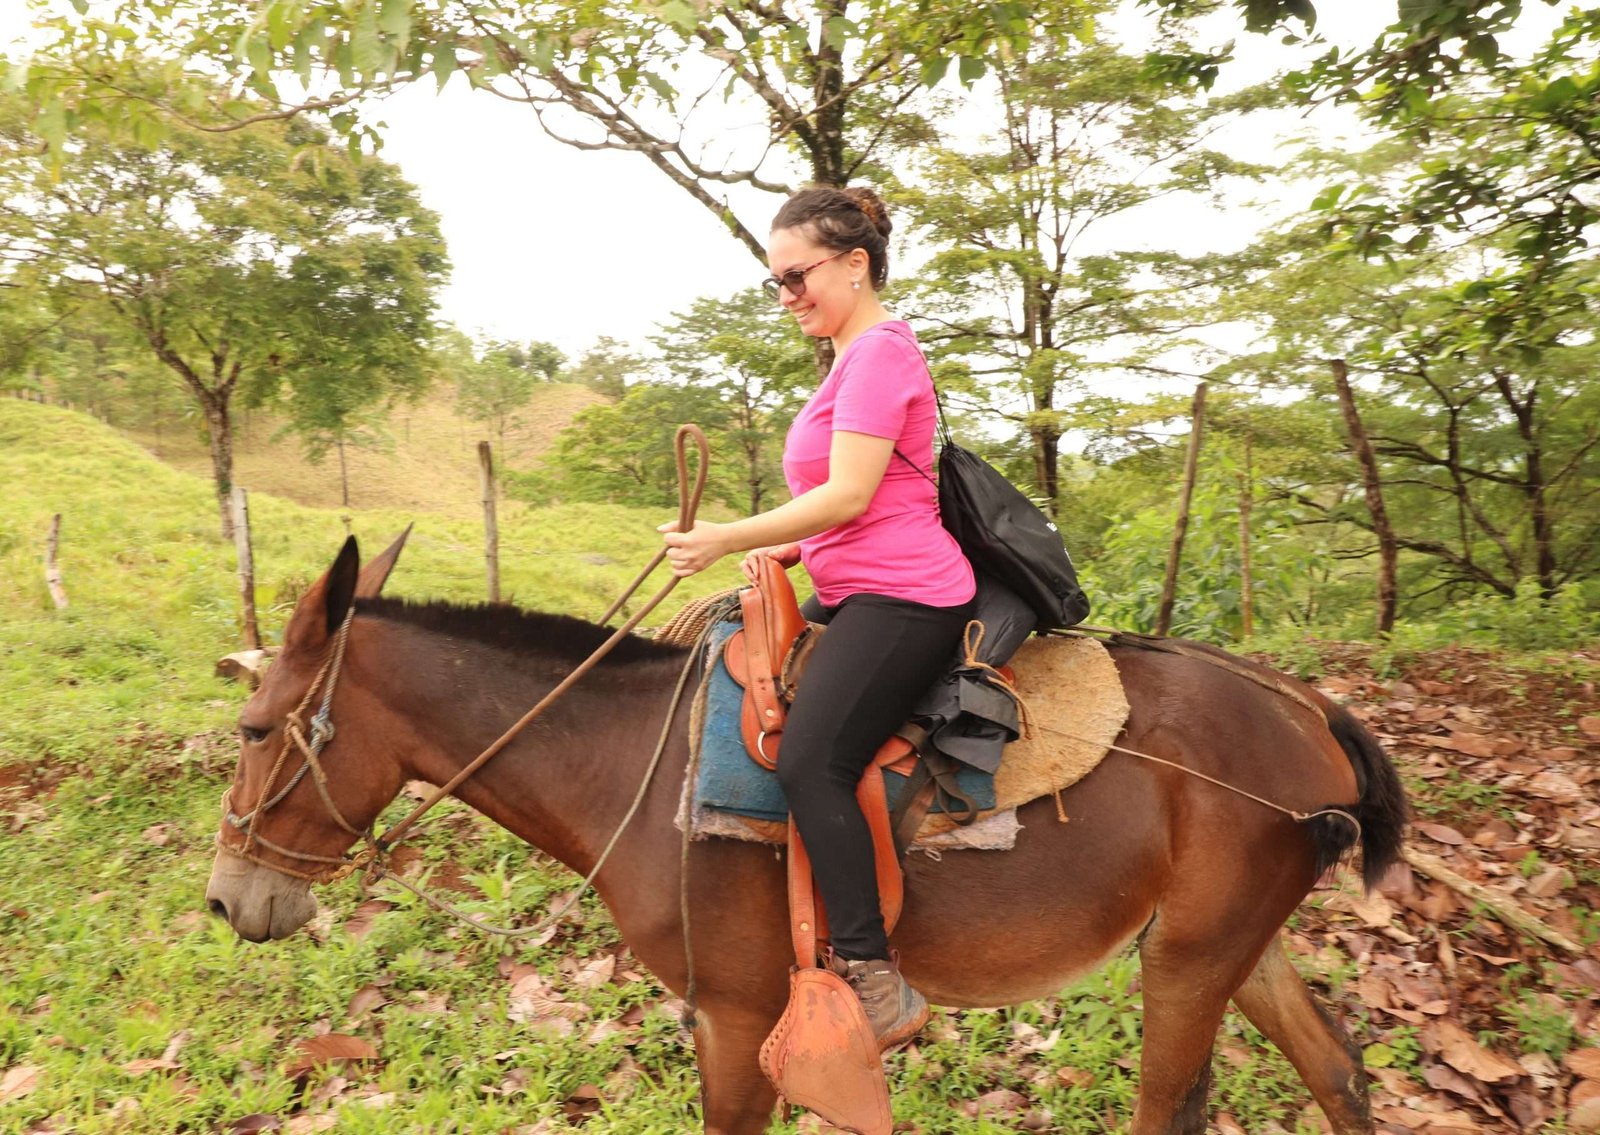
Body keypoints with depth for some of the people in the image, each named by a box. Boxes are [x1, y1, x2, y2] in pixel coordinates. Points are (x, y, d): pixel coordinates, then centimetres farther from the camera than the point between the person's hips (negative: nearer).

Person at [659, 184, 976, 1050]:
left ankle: (877, 982, -15)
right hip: (855, 596, 11)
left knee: (809, 762, -24)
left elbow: (850, 496, -20)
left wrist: (728, 540, -17)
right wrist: (787, 549, 8)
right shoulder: (856, 356, 20)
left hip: (902, 599, -11)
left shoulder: (880, 349, -10)